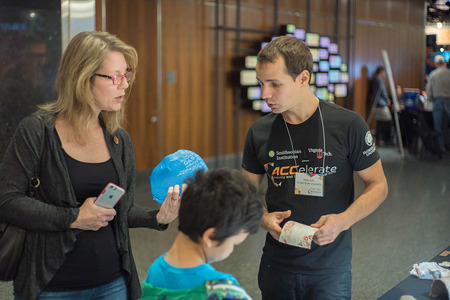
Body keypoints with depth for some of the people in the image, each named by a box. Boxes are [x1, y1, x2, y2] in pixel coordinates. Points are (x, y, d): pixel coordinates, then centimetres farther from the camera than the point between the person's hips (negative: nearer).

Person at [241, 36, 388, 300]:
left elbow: (378, 185, -3)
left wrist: (343, 220, -19)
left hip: (330, 268, -3)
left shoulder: (348, 125, -12)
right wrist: (264, 219, -12)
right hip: (276, 265, 3)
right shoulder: (259, 131, -2)